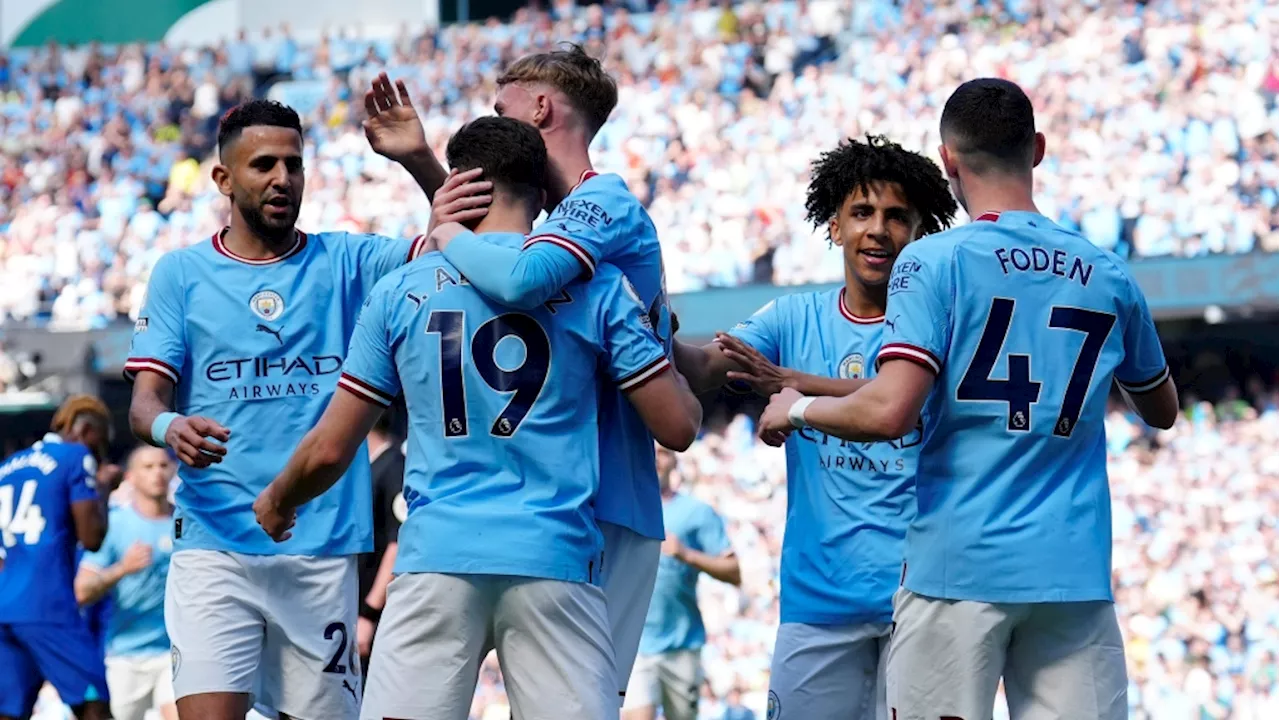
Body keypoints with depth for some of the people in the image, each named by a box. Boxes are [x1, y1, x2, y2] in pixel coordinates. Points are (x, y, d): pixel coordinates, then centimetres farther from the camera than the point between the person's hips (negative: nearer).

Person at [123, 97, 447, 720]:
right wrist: (169, 427, -22)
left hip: (323, 549, 1)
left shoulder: (344, 262, 9)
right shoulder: (181, 273, 7)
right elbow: (144, 400, 2)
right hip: (214, 545, -1)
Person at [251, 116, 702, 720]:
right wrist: (662, 345, 26)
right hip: (555, 559, 0)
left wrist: (277, 503, 32)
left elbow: (330, 450, 10)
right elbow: (678, 427, 5)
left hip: (436, 557, 1)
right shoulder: (595, 285, 5)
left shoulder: (400, 291, 8)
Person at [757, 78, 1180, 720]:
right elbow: (1162, 411, 26)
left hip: (959, 564, -3)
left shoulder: (934, 262, -4)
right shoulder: (1108, 276, 10)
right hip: (1076, 573, 4)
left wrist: (798, 410, 4)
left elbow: (889, 413, -15)